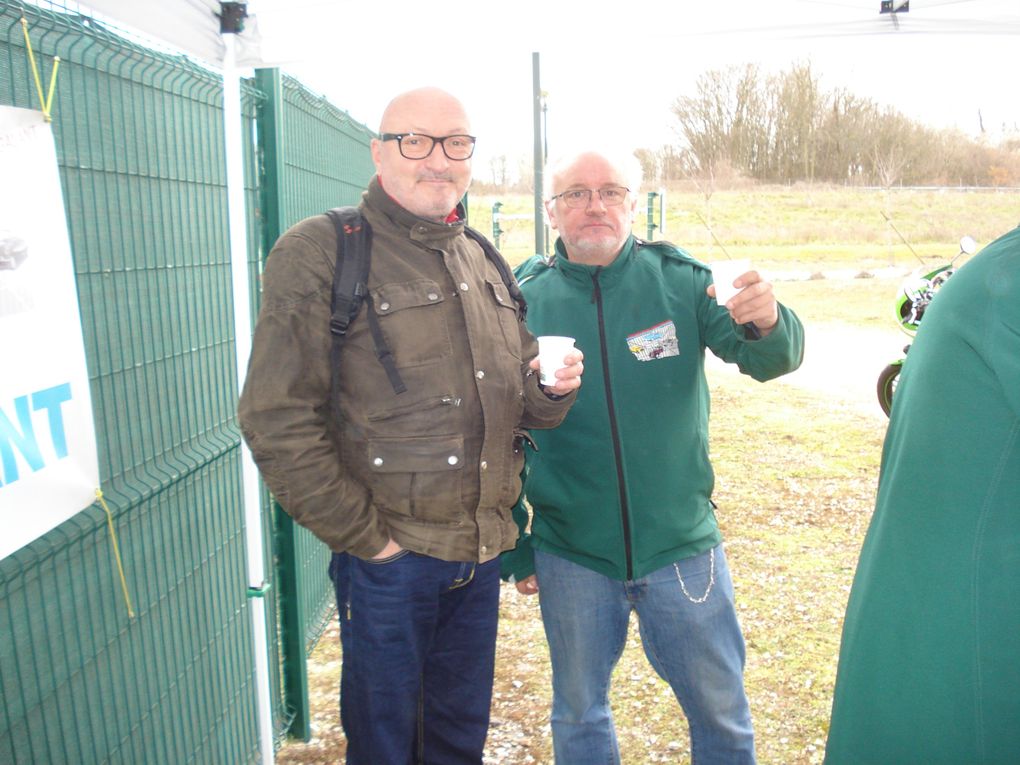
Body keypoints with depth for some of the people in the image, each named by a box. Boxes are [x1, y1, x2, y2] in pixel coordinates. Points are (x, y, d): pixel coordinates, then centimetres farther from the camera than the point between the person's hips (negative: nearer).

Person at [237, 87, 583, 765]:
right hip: (389, 556, -5)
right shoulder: (322, 252, -10)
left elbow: (521, 408, 17)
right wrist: (365, 537, -13)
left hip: (481, 551, 6)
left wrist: (552, 390, -6)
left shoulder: (484, 263, 10)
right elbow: (277, 423, -15)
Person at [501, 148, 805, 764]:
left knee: (721, 708, 16)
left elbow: (767, 359, -11)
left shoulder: (679, 279, -5)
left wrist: (766, 324, -35)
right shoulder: (526, 300, -5)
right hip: (570, 556, 0)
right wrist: (514, 549, 3)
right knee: (579, 712, 19)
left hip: (681, 548, 0)